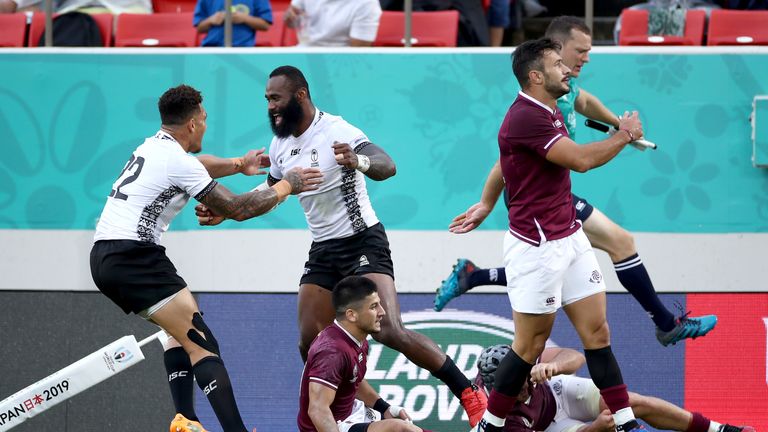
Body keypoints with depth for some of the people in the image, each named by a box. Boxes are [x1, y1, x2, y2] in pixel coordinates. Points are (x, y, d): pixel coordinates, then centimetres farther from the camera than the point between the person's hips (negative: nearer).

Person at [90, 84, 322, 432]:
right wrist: (286, 186, 6)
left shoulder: (153, 147, 16)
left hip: (104, 257, 10)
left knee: (181, 330, 21)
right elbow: (238, 209, -6)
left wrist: (238, 164, 48)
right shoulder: (178, 162, -11)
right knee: (201, 343, -14)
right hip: (133, 258, -10)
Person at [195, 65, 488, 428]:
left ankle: (468, 393, -13)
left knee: (390, 332, -22)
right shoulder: (280, 146, 7)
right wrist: (225, 212, 17)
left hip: (363, 243, -8)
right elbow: (270, 193, 27)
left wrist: (358, 161, -55)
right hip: (323, 250, 8)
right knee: (310, 344, -3)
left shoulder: (336, 132, -18)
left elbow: (387, 166, -33)